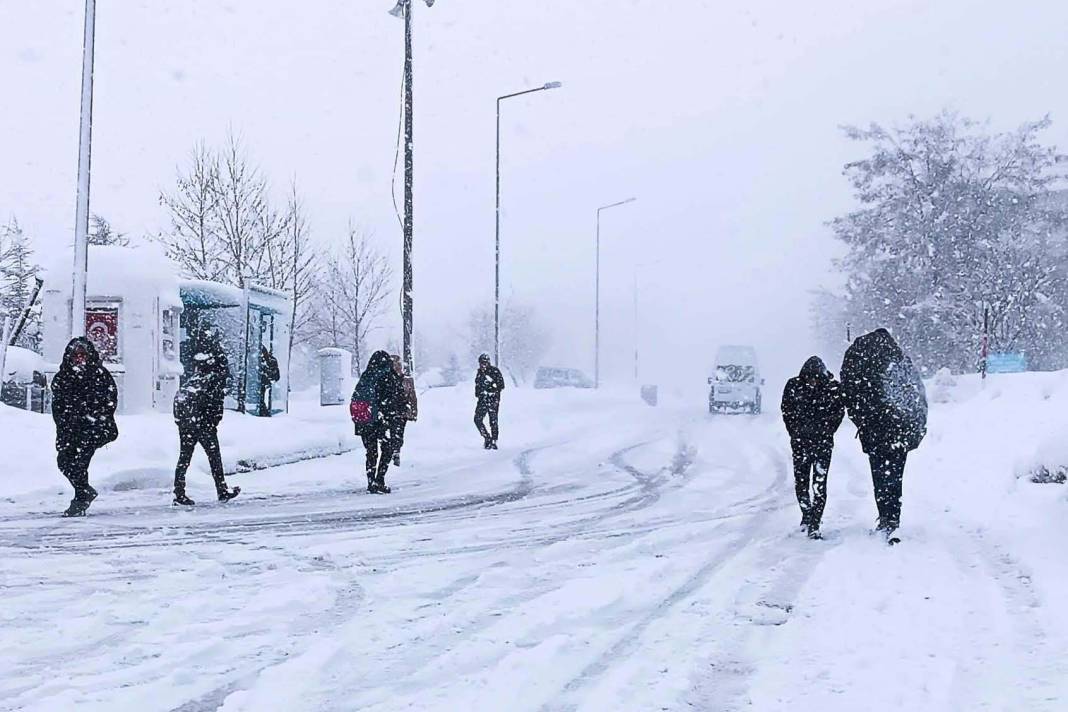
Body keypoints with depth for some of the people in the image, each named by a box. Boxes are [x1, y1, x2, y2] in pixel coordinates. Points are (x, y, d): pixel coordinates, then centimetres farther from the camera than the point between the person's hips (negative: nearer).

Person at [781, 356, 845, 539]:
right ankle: (807, 514, 31)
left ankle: (814, 525, -6)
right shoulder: (793, 385, -3)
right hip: (800, 442, 2)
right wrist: (795, 432, 5)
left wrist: (827, 432, 1)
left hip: (823, 442, -2)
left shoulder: (833, 387, -6)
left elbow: (839, 412, 6)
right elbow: (786, 411, 9)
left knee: (820, 483, -7)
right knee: (800, 480, 9)